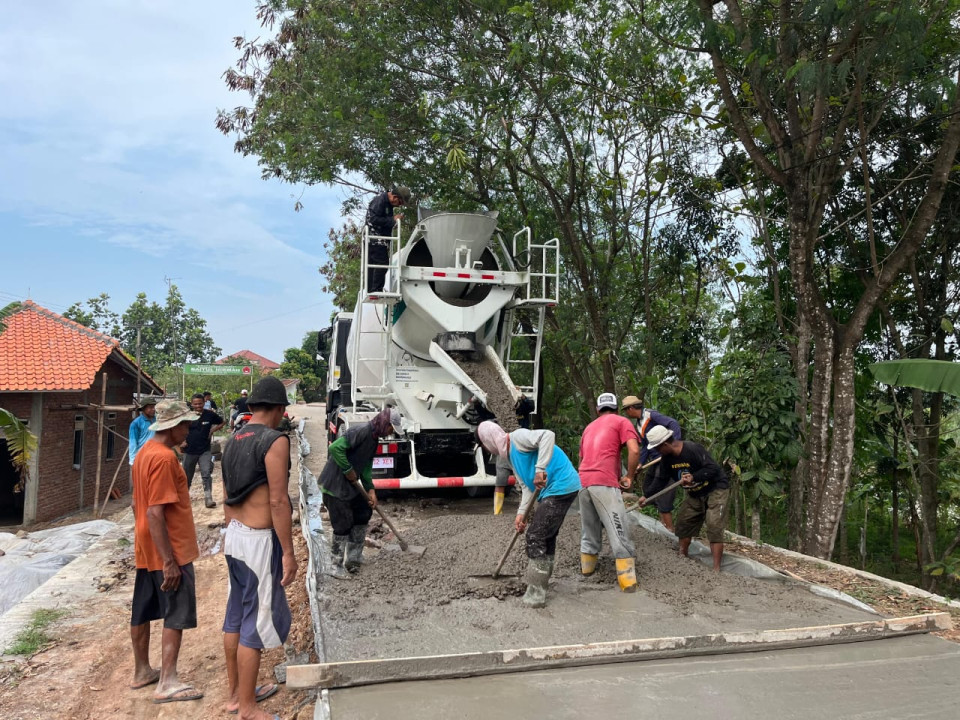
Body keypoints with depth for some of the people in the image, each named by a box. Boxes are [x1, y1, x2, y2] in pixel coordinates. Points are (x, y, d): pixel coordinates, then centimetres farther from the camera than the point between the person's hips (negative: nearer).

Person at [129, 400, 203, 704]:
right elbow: (155, 513, -25)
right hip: (169, 550, -10)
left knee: (143, 611, 17)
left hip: (146, 549, 10)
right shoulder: (164, 457, -21)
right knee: (177, 615, -2)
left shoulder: (145, 452, 9)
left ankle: (142, 671, 30)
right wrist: (169, 561, -23)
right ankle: (167, 683, 2)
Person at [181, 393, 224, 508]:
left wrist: (213, 430, -3)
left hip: (205, 451, -1)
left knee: (206, 474, -13)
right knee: (187, 476, 15)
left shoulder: (210, 415, -4)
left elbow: (221, 422, 11)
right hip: (189, 451, 1)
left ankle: (208, 498, -12)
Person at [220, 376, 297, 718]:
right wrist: (288, 552, -16)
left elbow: (227, 496, 16)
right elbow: (278, 501, -20)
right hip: (260, 540, -9)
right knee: (256, 622, 2)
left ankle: (235, 693, 33)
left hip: (235, 535, 9)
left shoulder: (233, 441, 9)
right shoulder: (275, 440, -17)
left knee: (236, 616, 18)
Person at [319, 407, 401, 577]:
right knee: (343, 524, -5)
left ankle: (353, 558, 27)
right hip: (334, 485, -10)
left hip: (350, 485, 10)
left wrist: (370, 490, 3)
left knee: (364, 512, 16)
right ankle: (335, 566, 11)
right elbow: (335, 448, -30)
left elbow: (366, 466, 13)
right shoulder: (361, 431, -22)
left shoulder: (374, 439, 9)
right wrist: (348, 470, -22)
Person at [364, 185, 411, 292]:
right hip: (376, 240, -10)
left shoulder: (388, 203, 18)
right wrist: (393, 220, -17)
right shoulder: (379, 201, -13)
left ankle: (370, 291, 12)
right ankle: (376, 290, -14)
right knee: (382, 263, -13)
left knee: (372, 265, 9)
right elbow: (374, 219, -21)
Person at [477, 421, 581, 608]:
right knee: (546, 536, 18)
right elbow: (526, 486, 15)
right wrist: (521, 513, 4)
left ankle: (536, 595, 0)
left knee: (535, 536, -6)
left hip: (560, 487, -10)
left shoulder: (517, 437, -12)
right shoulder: (511, 455, 18)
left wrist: (540, 469, -31)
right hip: (558, 490, 10)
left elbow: (548, 435, -28)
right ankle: (541, 584, 31)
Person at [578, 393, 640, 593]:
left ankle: (587, 568, 29)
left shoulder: (589, 427, 27)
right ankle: (629, 584, -9)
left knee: (589, 530, 19)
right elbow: (634, 451, -6)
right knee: (619, 533, -6)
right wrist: (629, 477, 4)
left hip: (583, 481, 6)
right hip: (604, 483, -6)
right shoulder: (621, 421, 9)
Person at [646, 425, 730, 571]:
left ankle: (716, 569, -14)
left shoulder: (693, 449, -29)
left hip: (716, 489, -8)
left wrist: (693, 477, -42)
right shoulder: (667, 459, -5)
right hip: (695, 493, 8)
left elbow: (713, 468, -32)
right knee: (683, 522, 10)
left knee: (714, 527, -15)